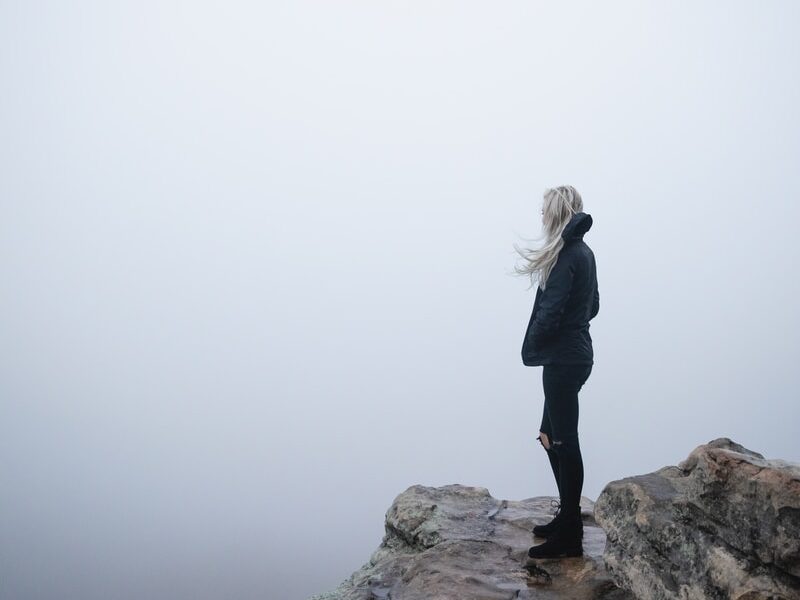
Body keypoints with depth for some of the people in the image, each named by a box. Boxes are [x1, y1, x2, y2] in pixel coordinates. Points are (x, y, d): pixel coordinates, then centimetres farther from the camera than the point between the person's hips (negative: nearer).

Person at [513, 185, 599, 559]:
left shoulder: (566, 255, -17)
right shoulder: (582, 252, 12)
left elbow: (551, 311, -20)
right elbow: (592, 305, 19)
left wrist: (532, 346, -5)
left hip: (563, 360, -10)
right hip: (575, 353, 10)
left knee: (564, 442, -2)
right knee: (551, 436, 18)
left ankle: (569, 538, 8)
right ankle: (568, 518, 28)